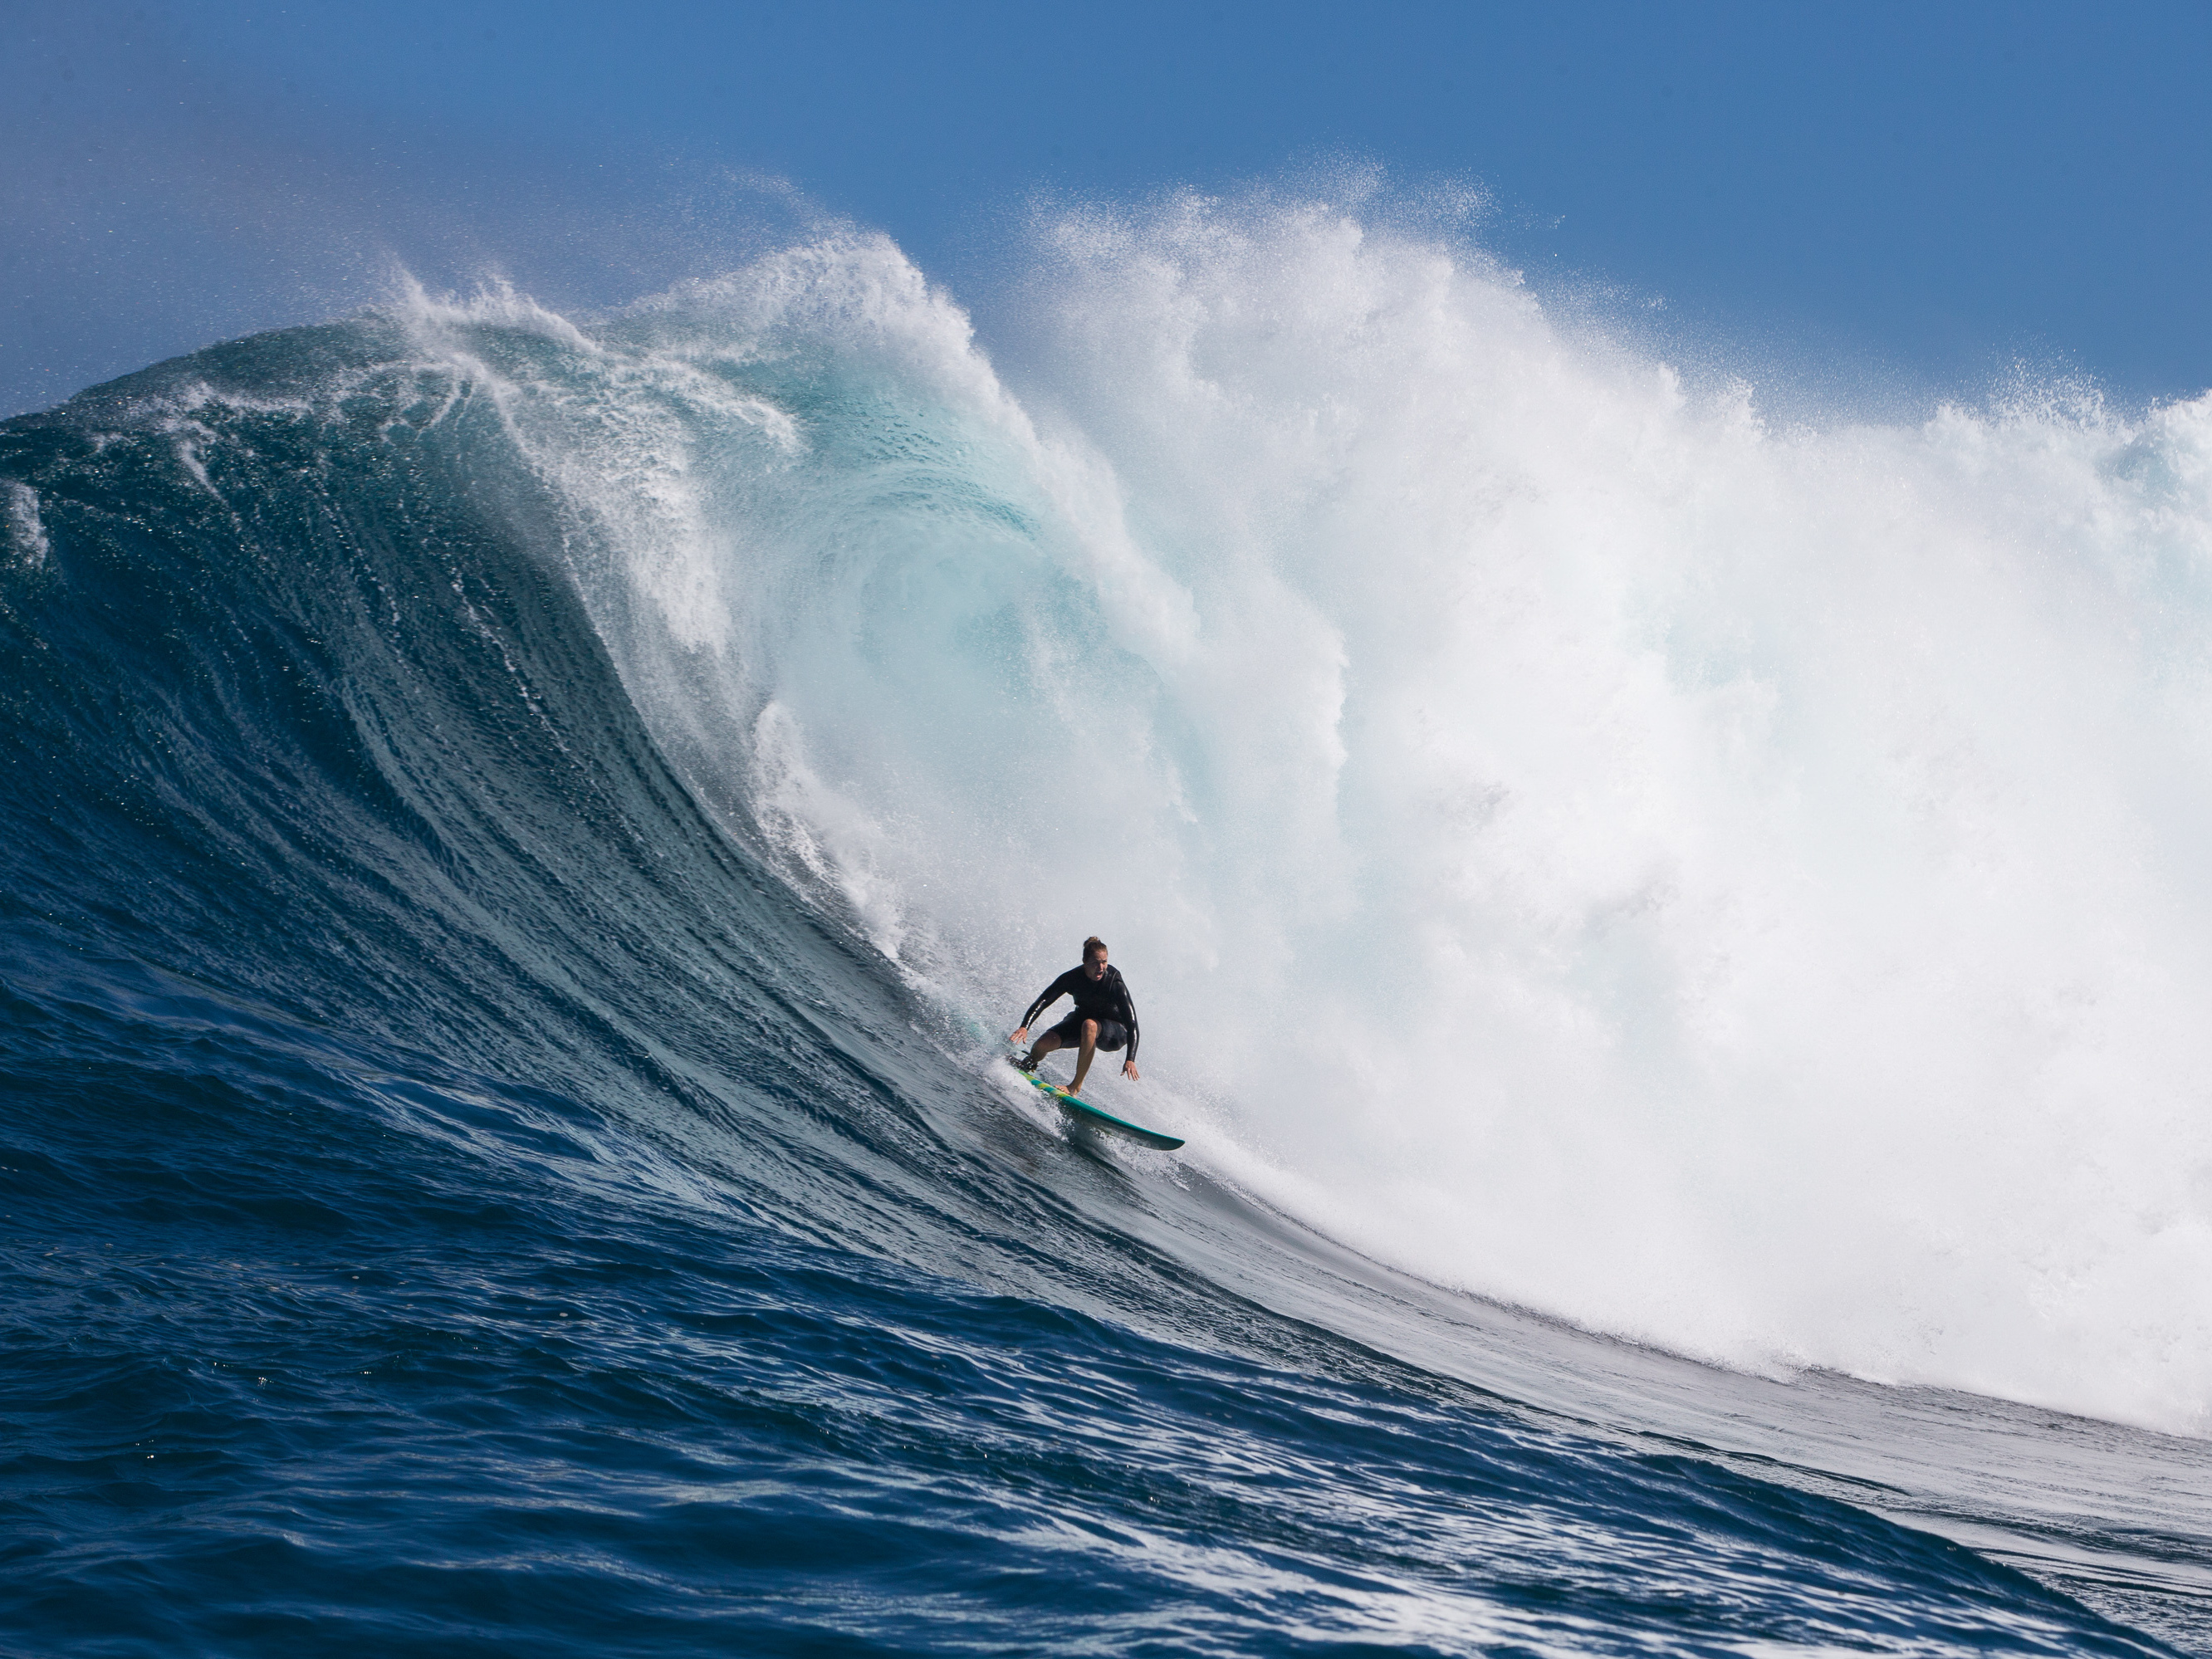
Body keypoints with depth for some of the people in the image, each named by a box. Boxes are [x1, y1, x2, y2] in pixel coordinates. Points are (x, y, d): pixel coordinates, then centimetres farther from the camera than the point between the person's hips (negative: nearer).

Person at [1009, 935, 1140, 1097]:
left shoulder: (1115, 984, -29)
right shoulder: (1073, 978, -20)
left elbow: (1131, 1023, -34)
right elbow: (1042, 1002, -21)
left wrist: (1130, 1059, -46)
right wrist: (1024, 1027, -39)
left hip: (1115, 1032, -3)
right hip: (1081, 1020, 3)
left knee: (1089, 1025, -38)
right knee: (1043, 1044, -17)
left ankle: (1077, 1085, -31)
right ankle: (1028, 1064, 24)